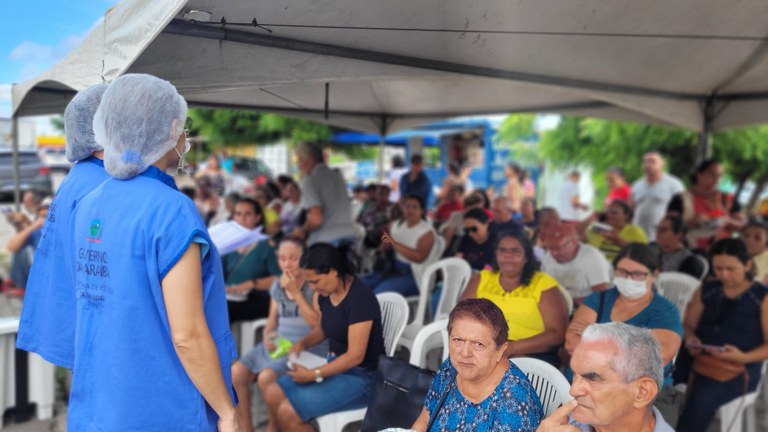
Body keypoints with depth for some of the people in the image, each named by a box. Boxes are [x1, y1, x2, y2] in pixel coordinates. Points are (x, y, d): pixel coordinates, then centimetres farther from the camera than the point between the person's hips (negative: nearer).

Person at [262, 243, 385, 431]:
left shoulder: (360, 298, -24)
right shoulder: (326, 293, 0)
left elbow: (355, 356, -24)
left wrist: (314, 375, -20)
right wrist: (302, 342, 0)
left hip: (361, 377, -9)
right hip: (336, 366, 9)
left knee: (288, 412, -17)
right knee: (272, 395, 3)